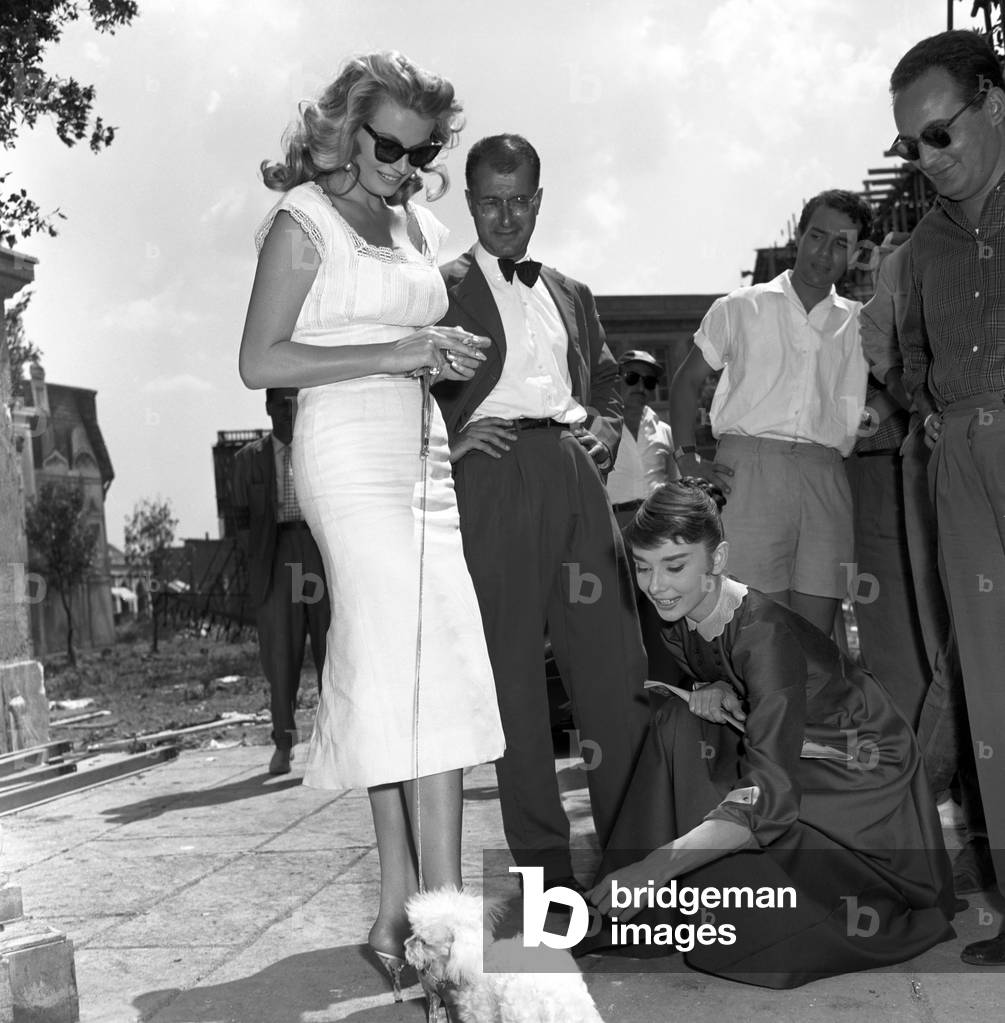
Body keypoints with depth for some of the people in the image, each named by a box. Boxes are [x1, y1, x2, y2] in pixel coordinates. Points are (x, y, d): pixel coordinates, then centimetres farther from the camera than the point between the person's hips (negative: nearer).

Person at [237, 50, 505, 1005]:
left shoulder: (417, 225, 18)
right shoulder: (303, 220, -2)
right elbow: (261, 362, -9)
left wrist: (443, 356, 7)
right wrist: (388, 354, -14)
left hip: (423, 453, 7)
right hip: (349, 450, -7)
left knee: (393, 678, 4)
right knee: (414, 672, -13)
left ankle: (401, 909, 8)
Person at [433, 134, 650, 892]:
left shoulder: (572, 295, 24)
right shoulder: (442, 288, 8)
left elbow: (608, 383, 30)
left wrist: (607, 429, 11)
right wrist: (448, 438, -11)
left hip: (576, 474, 5)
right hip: (494, 477, -4)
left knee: (616, 662, -1)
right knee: (512, 667, -3)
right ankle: (542, 855, 3)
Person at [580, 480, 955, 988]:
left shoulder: (766, 635, -32)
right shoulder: (679, 623, -8)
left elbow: (770, 798, -41)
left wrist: (655, 865, -49)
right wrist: (710, 694, -15)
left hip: (862, 775, -8)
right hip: (792, 754, 8)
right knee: (680, 721, -12)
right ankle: (664, 911, -4)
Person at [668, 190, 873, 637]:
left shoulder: (858, 324, 17)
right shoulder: (740, 308, 12)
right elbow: (686, 381, 15)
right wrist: (687, 457, 4)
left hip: (825, 477, 2)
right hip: (748, 467, -2)